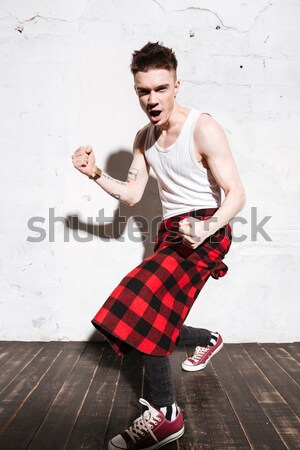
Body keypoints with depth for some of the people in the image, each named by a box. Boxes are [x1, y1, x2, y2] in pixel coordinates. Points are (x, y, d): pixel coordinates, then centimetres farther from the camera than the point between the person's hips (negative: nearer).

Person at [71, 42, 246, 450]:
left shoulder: (203, 128, -13)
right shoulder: (145, 137, 9)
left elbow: (237, 194, -15)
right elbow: (131, 194, 11)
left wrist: (206, 228, -32)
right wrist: (95, 173, -4)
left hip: (207, 230, -7)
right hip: (172, 232, 8)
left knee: (142, 305, -25)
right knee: (150, 321, 7)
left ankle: (165, 416, -11)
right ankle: (209, 339, 37)